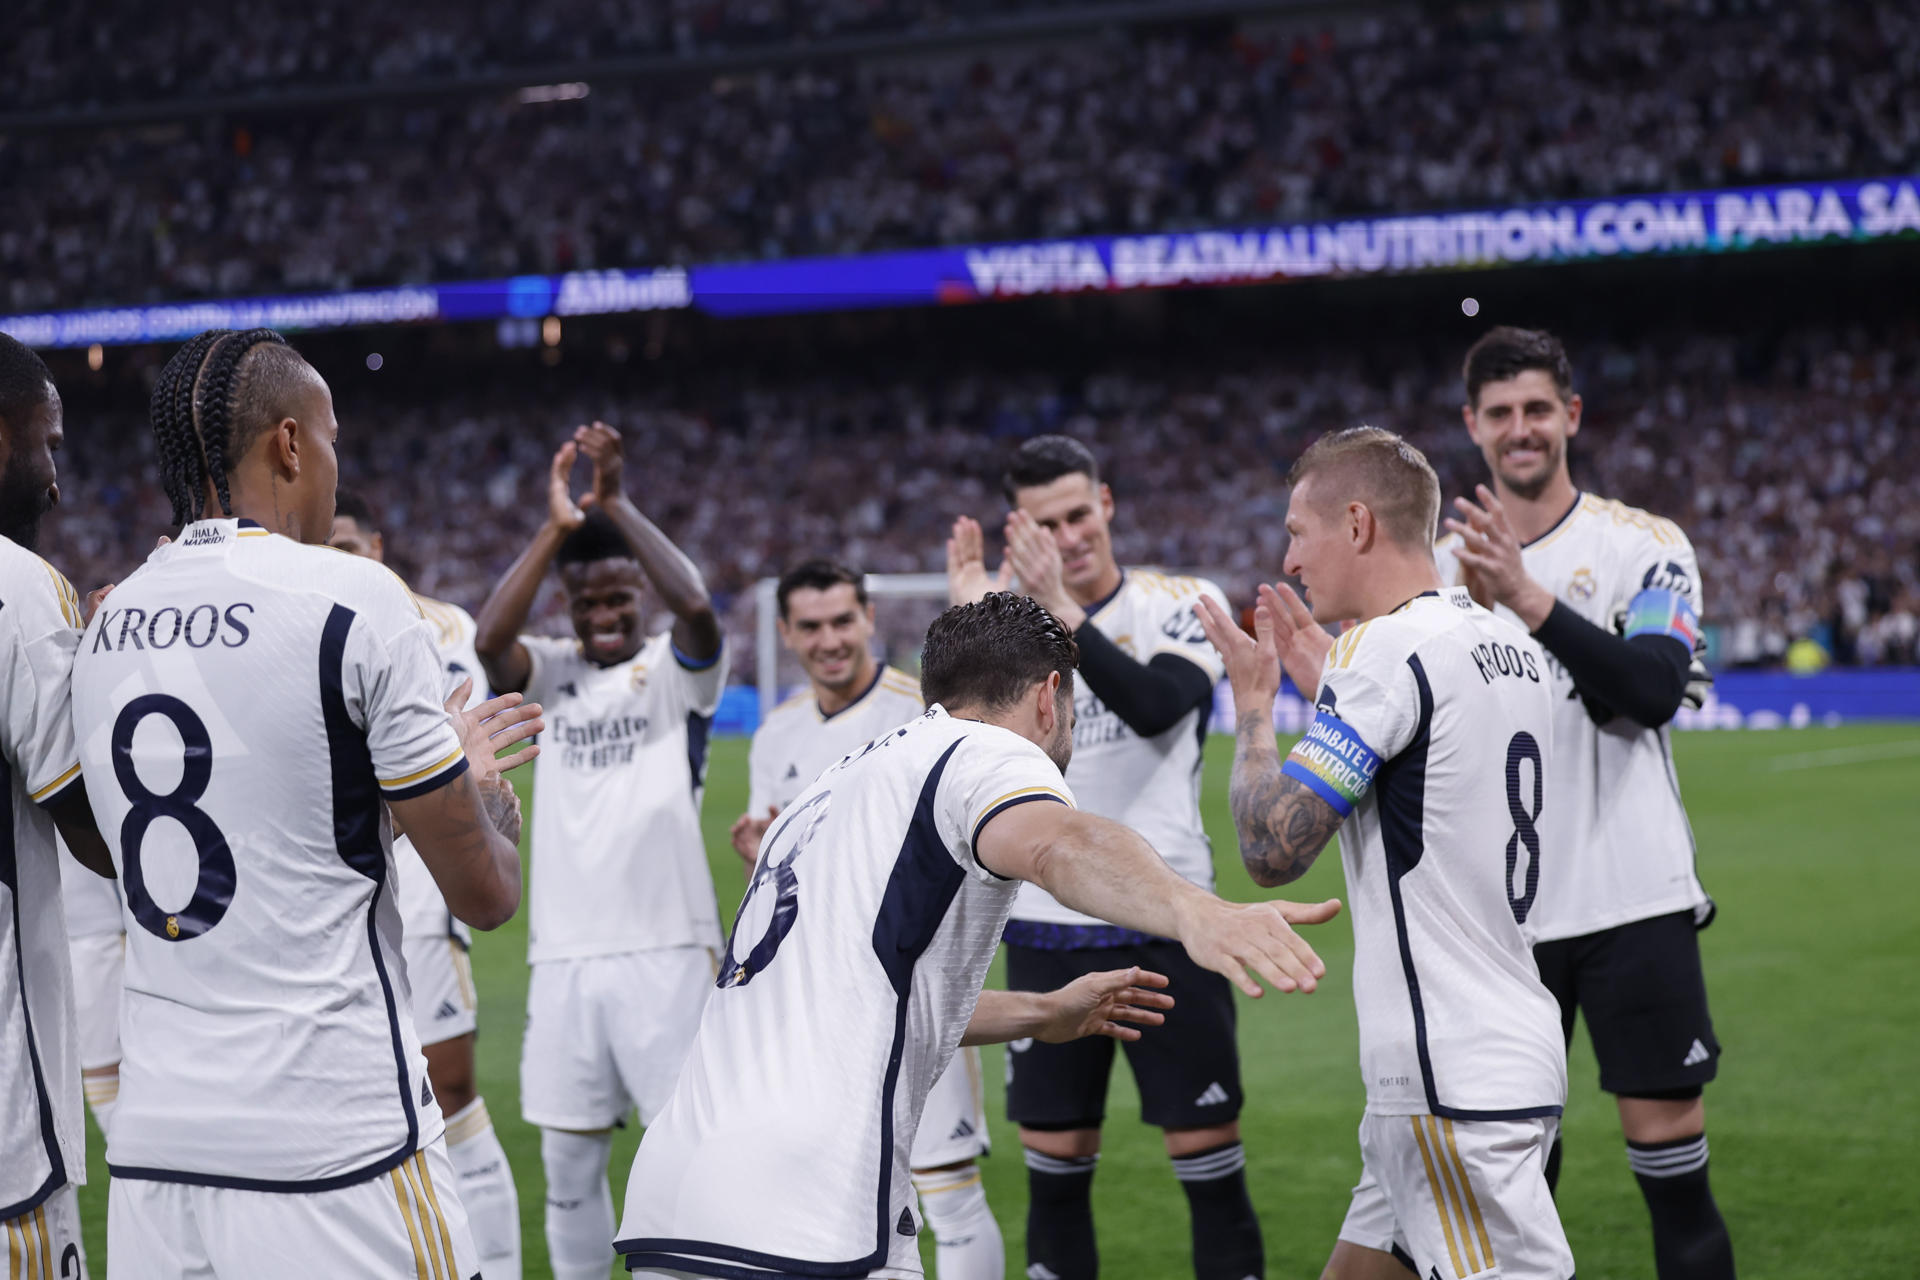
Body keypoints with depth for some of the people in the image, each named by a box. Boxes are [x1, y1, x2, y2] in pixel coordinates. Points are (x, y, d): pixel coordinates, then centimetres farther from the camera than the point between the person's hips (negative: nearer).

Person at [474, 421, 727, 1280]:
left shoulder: (676, 669, 1)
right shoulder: (553, 672, 9)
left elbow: (697, 607, -21)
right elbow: (488, 640, -12)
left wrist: (618, 507, -23)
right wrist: (555, 529, -16)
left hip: (666, 951, -3)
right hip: (564, 955, 4)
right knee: (567, 1163, 10)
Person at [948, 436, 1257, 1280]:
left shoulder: (1185, 604, -3)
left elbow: (1156, 706, -22)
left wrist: (1061, 608, -27)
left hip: (1163, 924, -3)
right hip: (1045, 930, 3)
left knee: (1209, 1156, -1)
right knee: (1053, 1166, 8)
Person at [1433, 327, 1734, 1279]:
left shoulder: (1646, 547, 0)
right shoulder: (1445, 562, 9)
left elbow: (1652, 691, -16)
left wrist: (1527, 596, -25)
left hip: (1632, 902, -3)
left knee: (1669, 1144, -2)